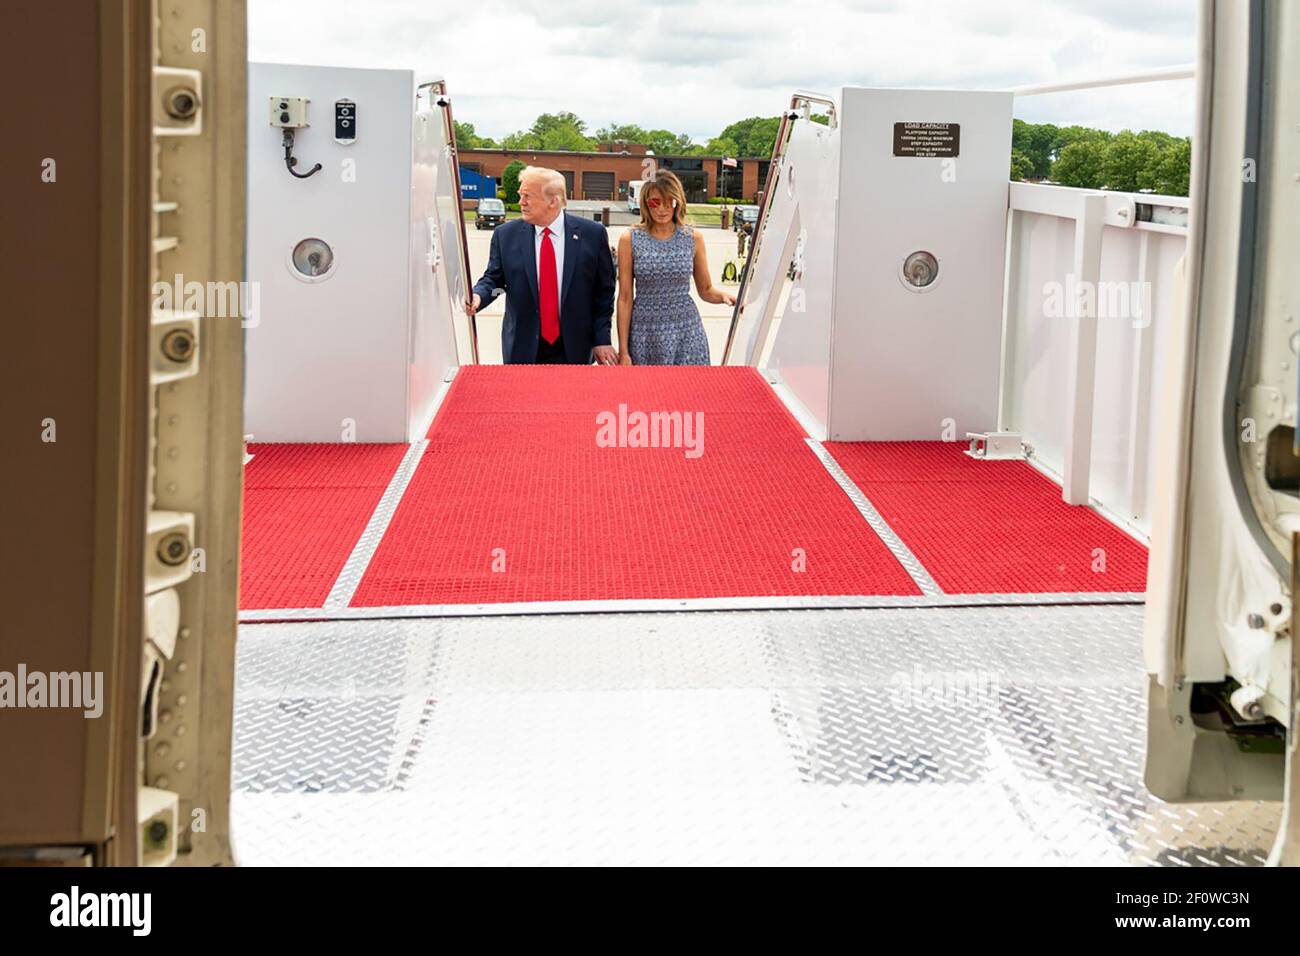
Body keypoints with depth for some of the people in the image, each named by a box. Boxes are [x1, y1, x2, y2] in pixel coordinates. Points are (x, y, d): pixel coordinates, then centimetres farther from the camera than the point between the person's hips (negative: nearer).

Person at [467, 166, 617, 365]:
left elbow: (604, 291, 1)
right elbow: (493, 279, 7)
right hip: (522, 351, 1)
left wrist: (601, 340, -1)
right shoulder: (505, 235, 1)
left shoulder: (592, 234, -3)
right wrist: (477, 296, -15)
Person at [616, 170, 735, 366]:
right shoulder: (630, 240, -1)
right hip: (645, 333, -1)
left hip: (686, 332, 1)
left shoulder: (693, 239, 4)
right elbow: (625, 298, 0)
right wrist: (623, 351, -3)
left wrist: (724, 296, -10)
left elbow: (706, 289, 13)